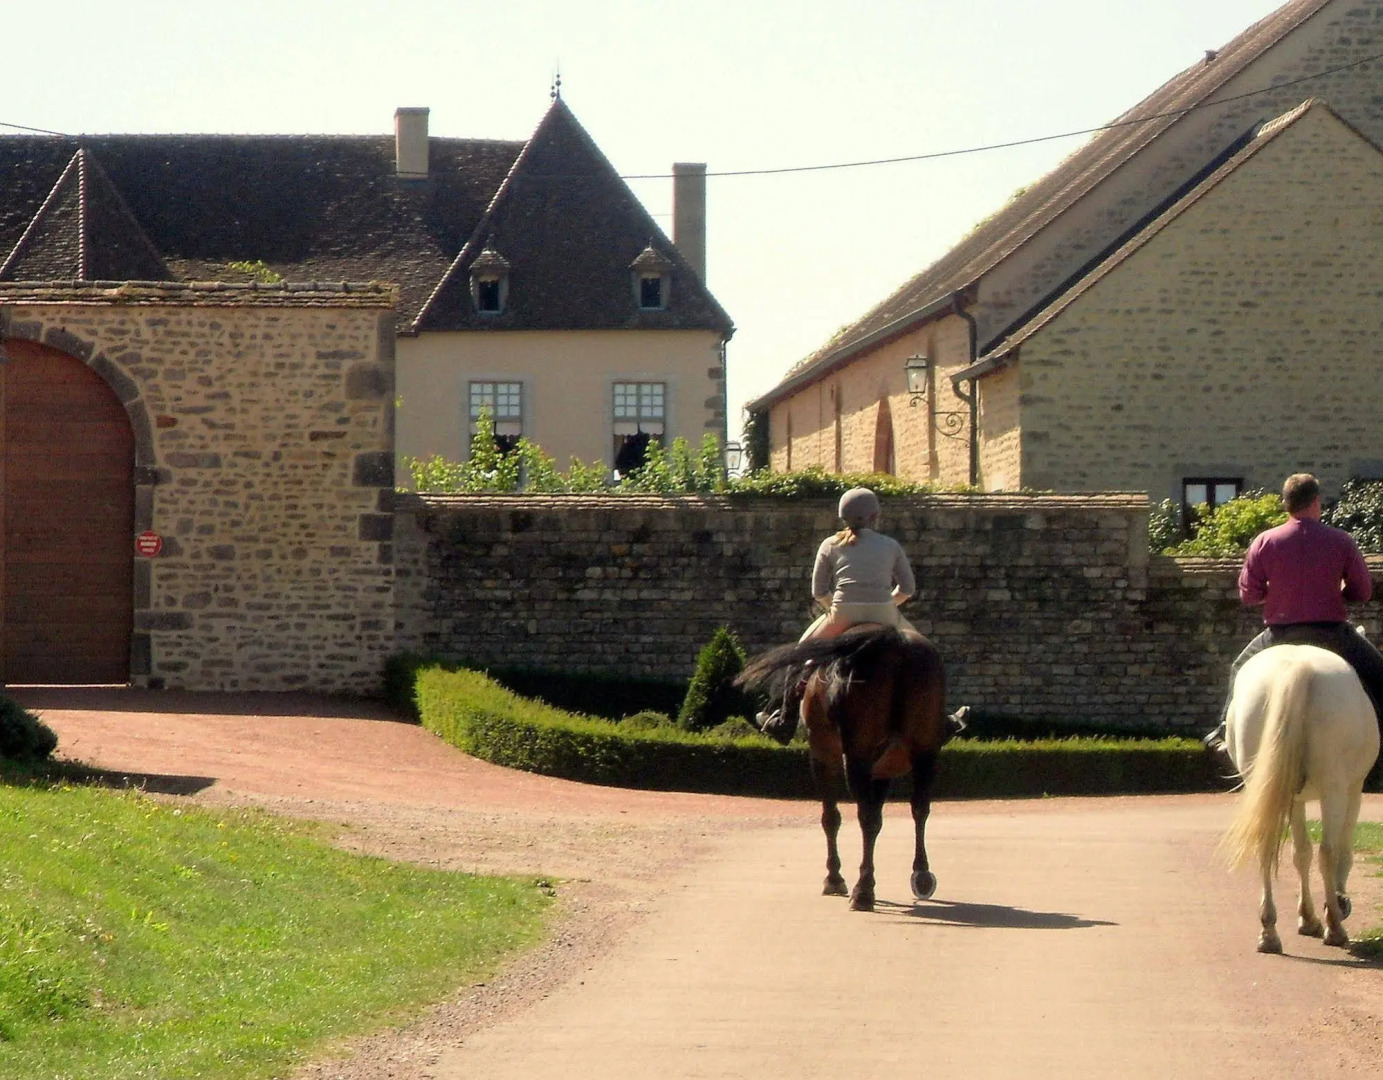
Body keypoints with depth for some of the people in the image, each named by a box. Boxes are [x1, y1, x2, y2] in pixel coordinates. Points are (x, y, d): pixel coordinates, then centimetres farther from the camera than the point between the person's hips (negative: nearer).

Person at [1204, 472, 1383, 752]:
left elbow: (1249, 595, -2)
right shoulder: (1341, 541, -7)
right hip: (1331, 632, -1)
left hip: (1281, 634, 1)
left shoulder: (1264, 542, -7)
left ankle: (1226, 731, 21)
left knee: (1241, 669, 27)